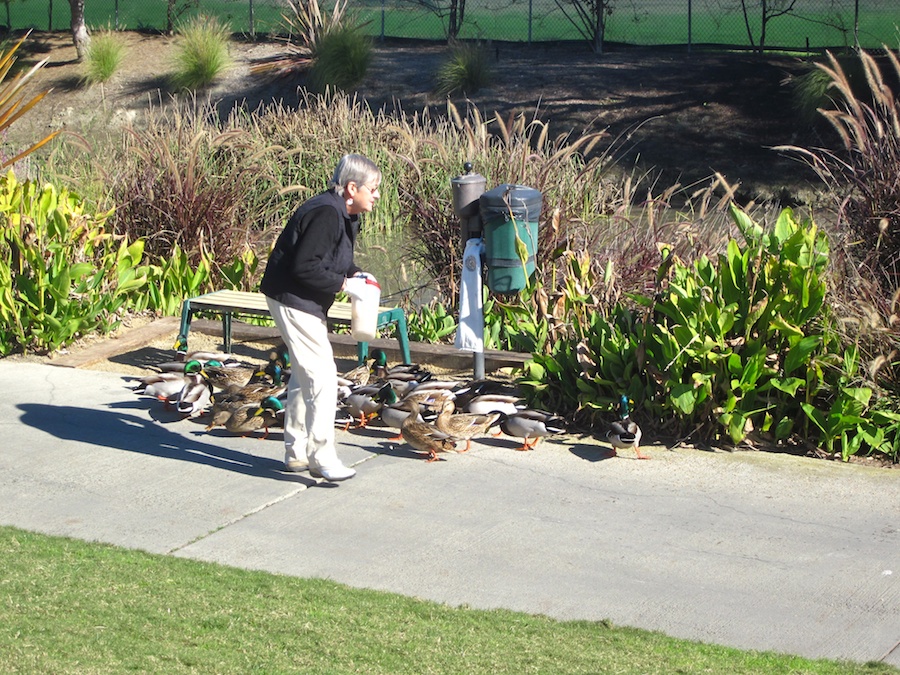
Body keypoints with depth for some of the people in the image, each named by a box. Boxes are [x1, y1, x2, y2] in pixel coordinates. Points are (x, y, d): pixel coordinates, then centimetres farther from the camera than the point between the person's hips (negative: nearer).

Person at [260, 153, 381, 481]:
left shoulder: (343, 214, 9)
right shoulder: (325, 214, -24)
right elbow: (304, 266, -27)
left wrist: (354, 273, 2)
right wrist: (343, 283, -22)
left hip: (303, 301, 11)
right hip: (292, 299, -11)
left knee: (304, 374, 17)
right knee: (322, 376, -10)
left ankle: (296, 453, 26)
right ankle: (321, 457, -5)